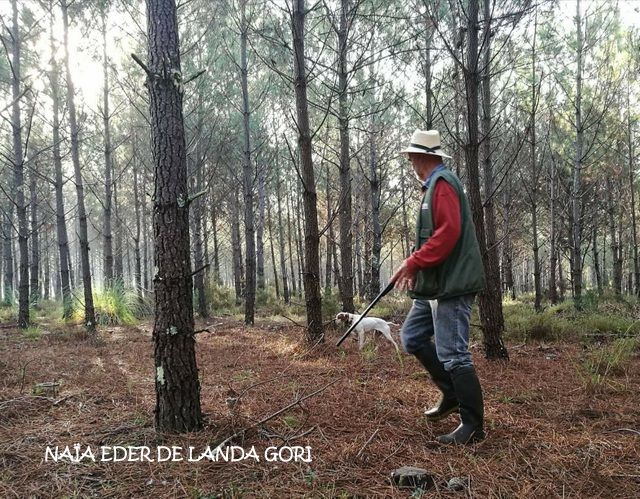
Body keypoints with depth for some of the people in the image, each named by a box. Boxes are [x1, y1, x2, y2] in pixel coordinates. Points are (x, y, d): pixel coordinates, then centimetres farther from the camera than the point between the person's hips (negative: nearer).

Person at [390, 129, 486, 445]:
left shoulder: (442, 183, -12)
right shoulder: (433, 185, 18)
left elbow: (448, 232, -24)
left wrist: (413, 262, -20)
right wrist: (415, 267, 13)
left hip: (450, 285, -11)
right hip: (434, 285, 11)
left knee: (453, 354, -6)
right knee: (412, 337, 15)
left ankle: (473, 425, 5)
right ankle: (452, 394, 24)